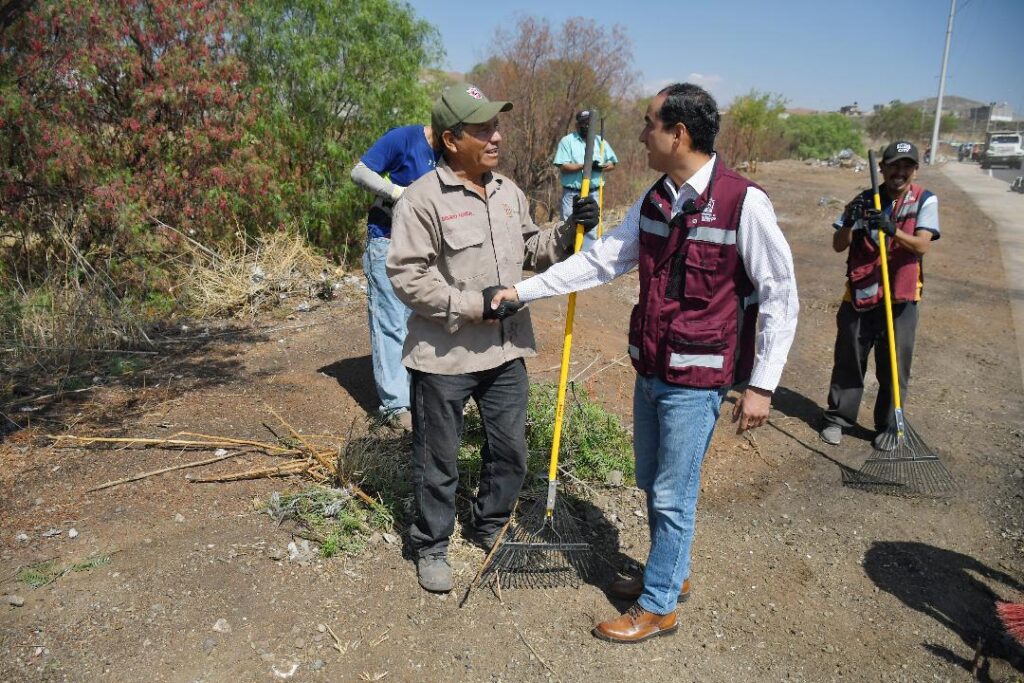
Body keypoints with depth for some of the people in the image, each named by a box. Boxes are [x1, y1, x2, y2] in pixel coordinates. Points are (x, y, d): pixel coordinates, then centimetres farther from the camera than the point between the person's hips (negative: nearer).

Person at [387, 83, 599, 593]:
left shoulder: (509, 192, 8)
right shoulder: (423, 198, -14)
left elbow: (532, 251, 18)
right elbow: (407, 276, -17)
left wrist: (570, 230, 0)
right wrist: (474, 304, -20)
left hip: (506, 350, 6)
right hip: (443, 357, -6)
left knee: (510, 451, 18)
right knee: (438, 461, 10)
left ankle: (490, 526, 43)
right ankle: (431, 546, 32)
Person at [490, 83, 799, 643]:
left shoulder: (743, 202, -16)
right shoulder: (654, 200, 5)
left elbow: (780, 297, -12)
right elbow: (601, 260, 9)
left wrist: (761, 384, -12)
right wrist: (523, 291, 5)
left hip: (696, 380, -7)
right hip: (649, 369, 7)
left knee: (672, 497, 4)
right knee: (652, 485, 19)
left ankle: (657, 607, 23)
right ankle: (671, 574, 41)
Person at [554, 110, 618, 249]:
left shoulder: (600, 141, 12)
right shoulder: (567, 141, 0)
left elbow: (612, 163, 11)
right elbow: (563, 167, -11)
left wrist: (602, 167, -11)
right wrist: (584, 166, -20)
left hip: (593, 193, 4)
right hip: (572, 193, -4)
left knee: (591, 227, 6)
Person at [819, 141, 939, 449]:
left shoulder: (925, 200, -1)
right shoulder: (865, 201, 3)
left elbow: (921, 245, -15)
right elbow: (838, 245, -1)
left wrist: (892, 229, -33)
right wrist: (850, 222, -21)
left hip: (901, 299, -1)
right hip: (859, 294, 1)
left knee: (895, 367, 7)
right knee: (849, 360, 9)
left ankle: (887, 426, 22)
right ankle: (838, 417, 24)